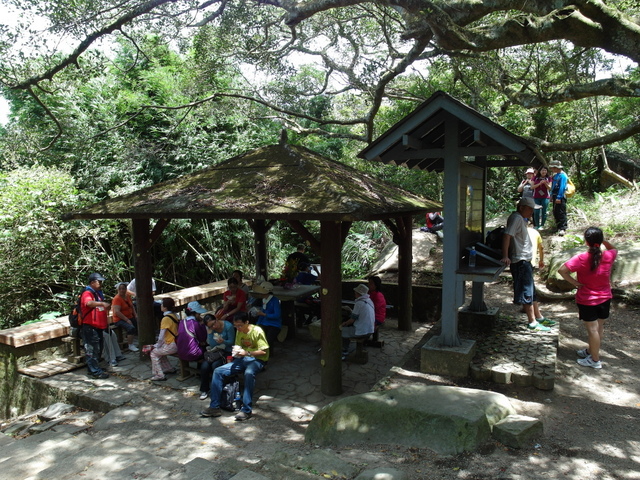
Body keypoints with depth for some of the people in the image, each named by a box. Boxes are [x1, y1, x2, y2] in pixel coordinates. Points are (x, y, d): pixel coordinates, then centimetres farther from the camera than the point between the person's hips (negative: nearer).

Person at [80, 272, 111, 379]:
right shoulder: (87, 293, -13)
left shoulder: (98, 293, 17)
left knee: (98, 350, 16)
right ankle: (96, 372, 0)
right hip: (90, 327, -10)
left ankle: (91, 369, 28)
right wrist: (102, 303, -53)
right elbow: (89, 303, -38)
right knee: (91, 350, -4)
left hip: (98, 327, 10)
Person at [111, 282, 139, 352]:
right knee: (131, 328, -30)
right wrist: (127, 320, -24)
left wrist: (135, 316, 5)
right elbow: (117, 312, -23)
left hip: (130, 317, 7)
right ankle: (130, 345, -18)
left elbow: (132, 307, 19)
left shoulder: (128, 295, 7)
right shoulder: (117, 299, -15)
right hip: (119, 320, -7)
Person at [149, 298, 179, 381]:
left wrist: (157, 345, 0)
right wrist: (159, 344, 18)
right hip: (176, 344, 9)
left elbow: (161, 337, -17)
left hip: (171, 346, -9)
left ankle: (159, 375, 6)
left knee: (154, 353, 5)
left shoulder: (166, 319, -19)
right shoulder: (174, 316, 8)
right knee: (159, 350, 26)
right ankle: (169, 368, 31)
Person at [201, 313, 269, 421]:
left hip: (257, 360, -7)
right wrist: (236, 351, -7)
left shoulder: (257, 331, -14)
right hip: (242, 359, 7)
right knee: (218, 371, -10)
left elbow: (264, 351, -17)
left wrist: (247, 353, -25)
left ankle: (247, 410, -34)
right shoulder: (239, 331, 7)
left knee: (249, 373, -41)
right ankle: (214, 407, -6)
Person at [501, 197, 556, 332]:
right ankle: (533, 323, 1)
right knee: (526, 292, -5)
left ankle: (539, 317, 29)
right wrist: (505, 256, -34)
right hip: (520, 261, -11)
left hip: (525, 260, 11)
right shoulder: (517, 218, -15)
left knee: (532, 291, 18)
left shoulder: (521, 219, 18)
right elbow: (507, 235, -27)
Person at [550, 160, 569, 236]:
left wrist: (559, 197, -23)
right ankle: (558, 227, 23)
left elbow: (562, 187, -19)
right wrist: (552, 196, 18)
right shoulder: (555, 175, 14)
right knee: (555, 212, 13)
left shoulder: (562, 175, -13)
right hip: (555, 197, 9)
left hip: (560, 197, -9)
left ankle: (563, 228, -8)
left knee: (561, 213, -9)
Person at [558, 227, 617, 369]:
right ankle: (591, 351, 36)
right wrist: (603, 240, 5)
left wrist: (574, 282, -17)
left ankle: (595, 360, 14)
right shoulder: (609, 256, -8)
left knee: (592, 329, 4)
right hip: (605, 298, 5)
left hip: (587, 300, -5)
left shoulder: (581, 259, -21)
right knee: (599, 327, 18)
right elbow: (613, 248, 18)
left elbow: (562, 270, -27)